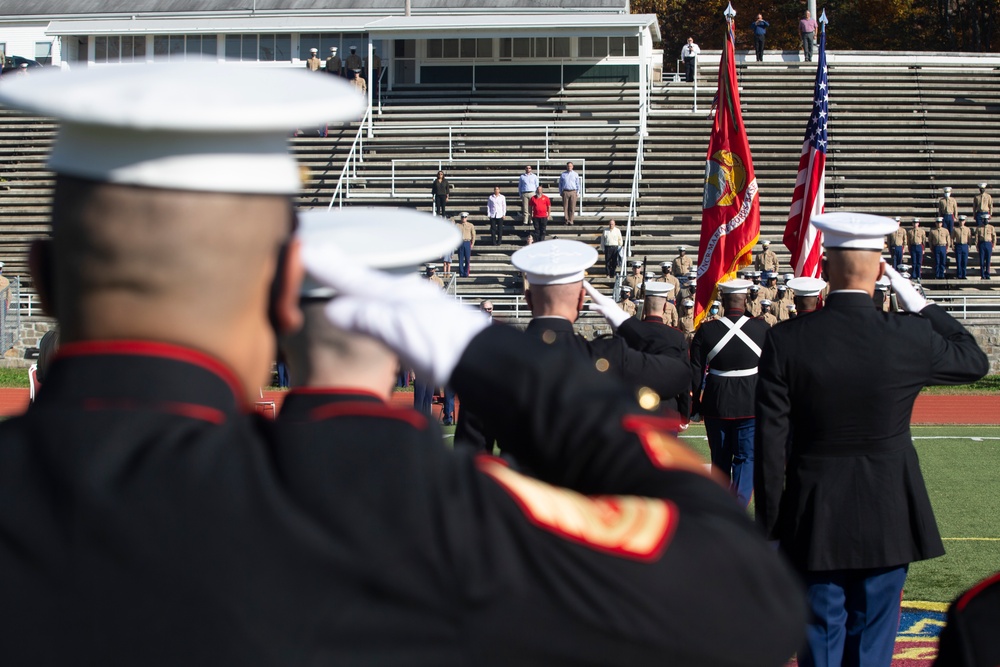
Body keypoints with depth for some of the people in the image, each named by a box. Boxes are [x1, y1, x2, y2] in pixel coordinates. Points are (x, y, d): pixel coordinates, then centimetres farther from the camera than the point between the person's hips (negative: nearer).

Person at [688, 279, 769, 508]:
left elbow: (695, 373, -2)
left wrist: (695, 404, 8)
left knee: (720, 459, 14)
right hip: (751, 405, -1)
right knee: (747, 458, 3)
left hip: (716, 405, 2)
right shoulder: (762, 329, -6)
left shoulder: (706, 331, -5)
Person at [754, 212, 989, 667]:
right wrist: (919, 304, 11)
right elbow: (975, 361, 10)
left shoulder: (785, 342, -10)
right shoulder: (908, 337, -11)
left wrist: (771, 526, 1)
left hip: (815, 523, 0)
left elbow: (771, 444, -7)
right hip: (887, 521, 0)